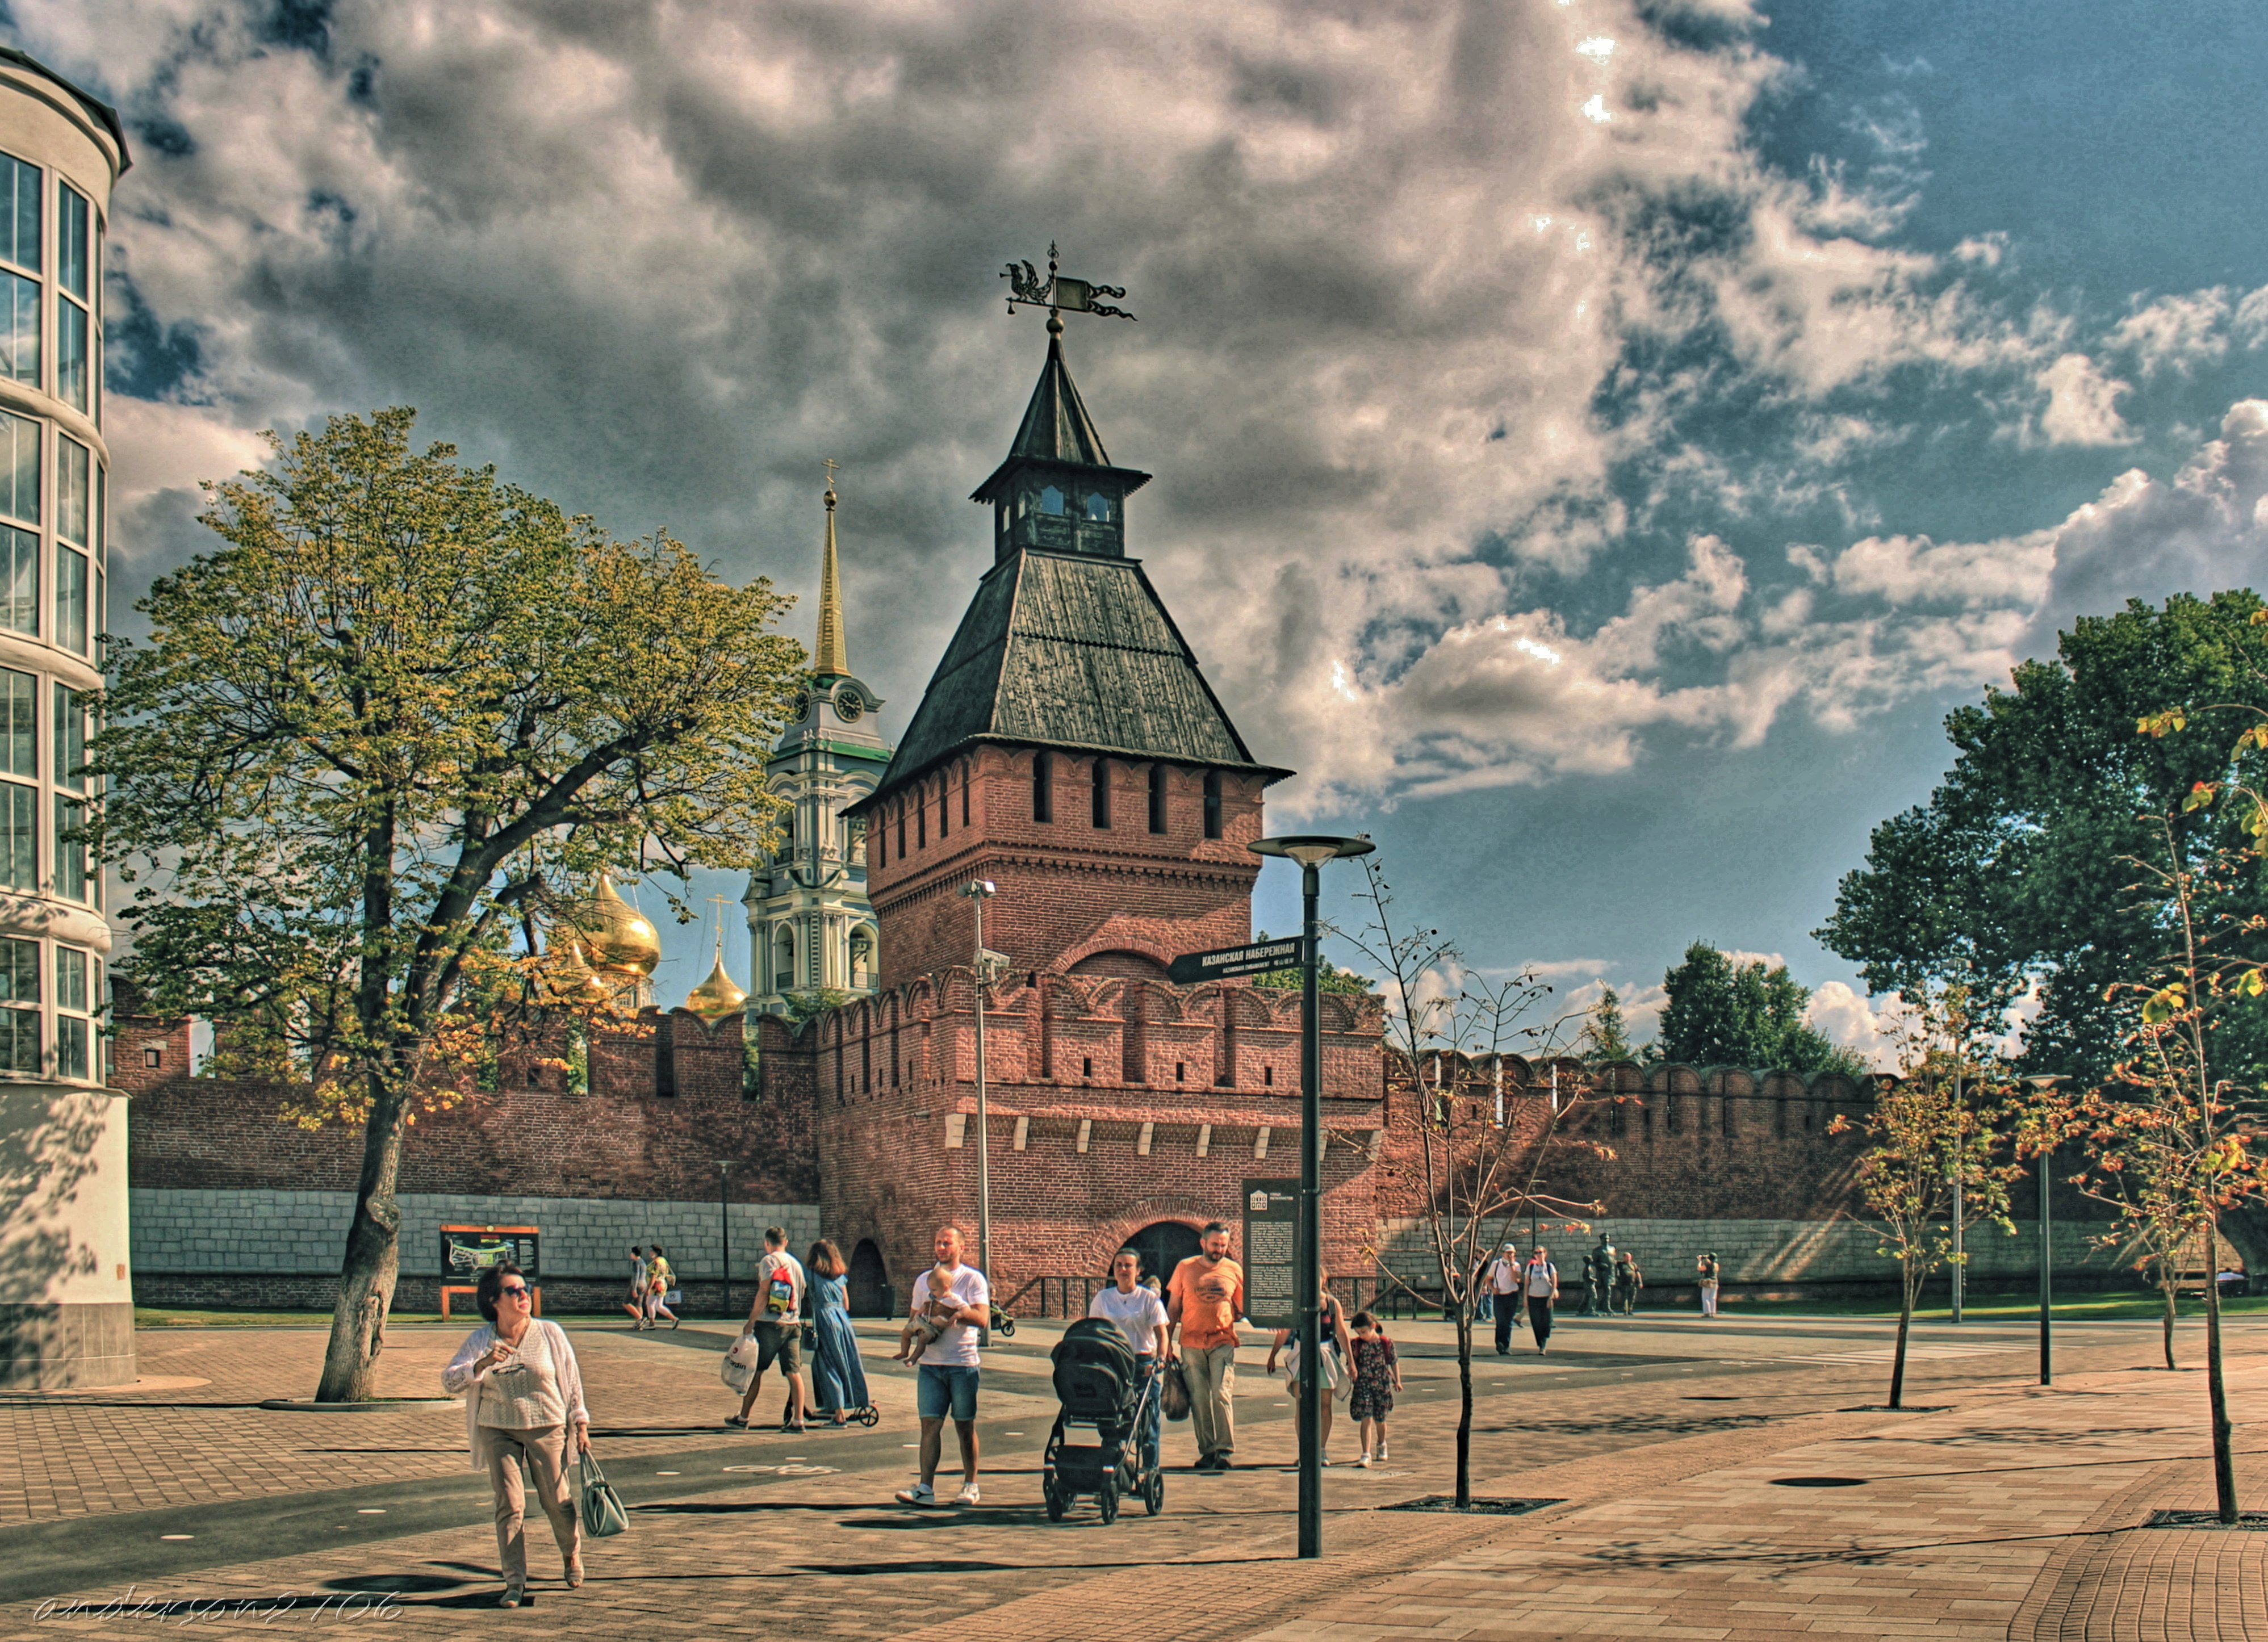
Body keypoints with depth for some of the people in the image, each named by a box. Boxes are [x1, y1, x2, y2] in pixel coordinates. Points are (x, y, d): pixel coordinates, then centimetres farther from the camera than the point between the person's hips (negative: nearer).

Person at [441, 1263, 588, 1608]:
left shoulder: (549, 1333, -3)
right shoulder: (480, 1340, -1)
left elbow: (571, 1379, 2)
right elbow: (449, 1381, -8)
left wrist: (581, 1425, 2)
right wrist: (483, 1364, -25)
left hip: (547, 1428, -1)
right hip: (498, 1431, 1)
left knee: (556, 1500, 5)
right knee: (509, 1505, -4)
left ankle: (571, 1553, 34)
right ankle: (515, 1583, 5)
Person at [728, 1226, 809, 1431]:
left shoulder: (768, 1261, -4)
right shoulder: (797, 1264, 14)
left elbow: (763, 1293, -11)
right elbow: (801, 1294, 14)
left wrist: (751, 1320, -8)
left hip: (769, 1323, -5)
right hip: (793, 1324, 5)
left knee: (755, 1370, 6)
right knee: (794, 1373, 1)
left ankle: (743, 1418, 13)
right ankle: (797, 1420, -5)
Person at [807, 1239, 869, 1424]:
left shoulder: (812, 1274, -2)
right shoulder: (841, 1276, 12)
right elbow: (846, 1305, 14)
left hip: (825, 1320, -5)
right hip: (843, 1320, 5)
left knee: (829, 1367, -1)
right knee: (850, 1365, 12)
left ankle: (839, 1414, -5)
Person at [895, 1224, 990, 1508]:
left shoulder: (973, 1279, 1)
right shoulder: (923, 1280, 15)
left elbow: (983, 1319, -10)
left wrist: (951, 1310, -21)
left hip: (963, 1364, -3)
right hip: (930, 1364, 3)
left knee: (965, 1426, 4)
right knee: (930, 1424, -4)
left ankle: (970, 1485, 14)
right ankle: (925, 1488, -5)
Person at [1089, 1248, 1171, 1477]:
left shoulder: (1149, 1299, 1)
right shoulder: (1103, 1299, 8)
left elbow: (1161, 1334, -2)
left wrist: (1160, 1359, -18)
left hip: (1144, 1364, -2)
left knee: (1148, 1420, -2)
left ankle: (1150, 1470, 6)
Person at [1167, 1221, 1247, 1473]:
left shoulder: (1234, 1270, 7)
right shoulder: (1185, 1268, 5)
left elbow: (1243, 1309, 16)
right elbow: (1173, 1308, 11)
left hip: (1223, 1342, -1)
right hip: (1191, 1344, 1)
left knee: (1222, 1395, -12)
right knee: (1199, 1400, 3)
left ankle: (1224, 1450, -7)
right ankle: (1207, 1451, 12)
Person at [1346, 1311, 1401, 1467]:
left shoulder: (1387, 1343, -3)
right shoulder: (1356, 1344, -2)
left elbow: (1394, 1363, 7)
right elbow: (1352, 1365, 5)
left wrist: (1397, 1381, 5)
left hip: (1382, 1385, 0)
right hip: (1363, 1385, 0)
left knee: (1380, 1419, 12)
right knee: (1366, 1419, -11)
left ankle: (1381, 1444, 42)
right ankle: (1366, 1454, -13)